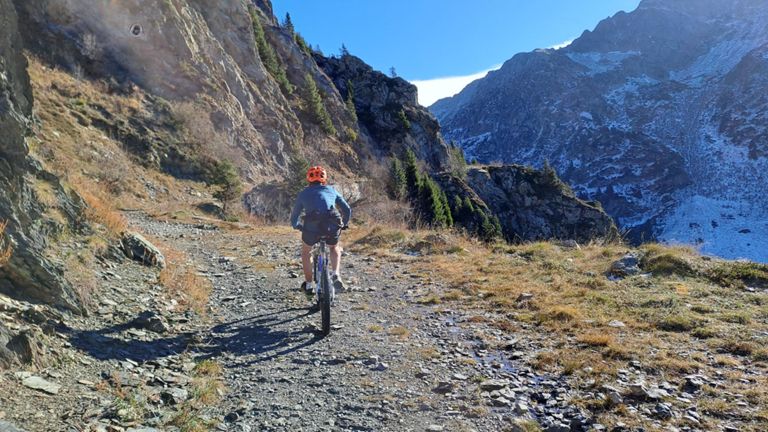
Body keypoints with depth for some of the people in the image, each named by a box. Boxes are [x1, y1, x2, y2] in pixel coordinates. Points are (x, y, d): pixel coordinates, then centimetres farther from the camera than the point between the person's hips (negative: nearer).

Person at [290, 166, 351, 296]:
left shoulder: (304, 193, 21)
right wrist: (343, 224, 40)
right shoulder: (331, 190, 23)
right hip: (332, 227, 1)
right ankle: (336, 275, 12)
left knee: (306, 252, 29)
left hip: (312, 227, -1)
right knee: (335, 248, 33)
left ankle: (308, 285, 31)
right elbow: (347, 210, 23)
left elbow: (294, 216, 27)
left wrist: (297, 226, 48)